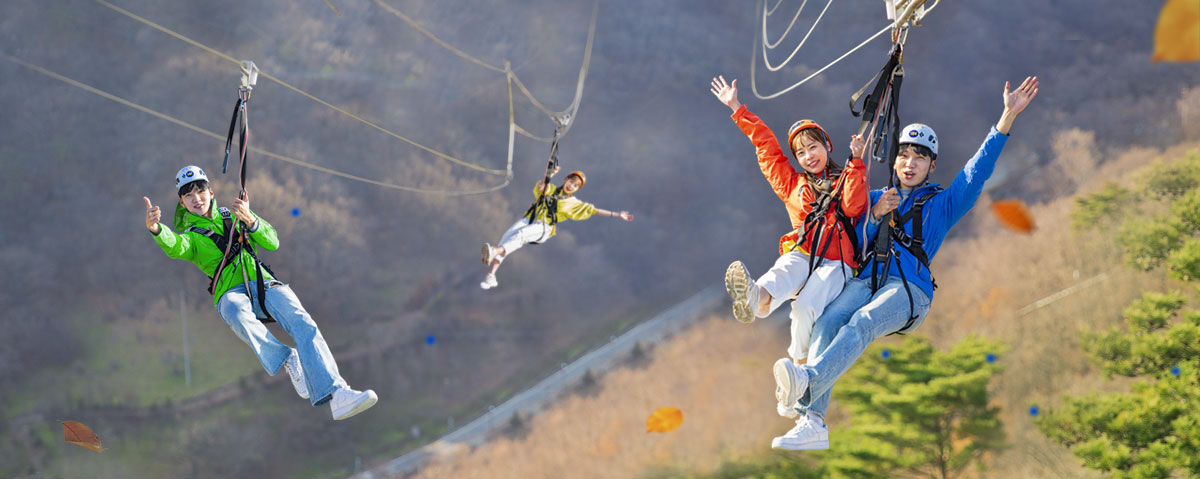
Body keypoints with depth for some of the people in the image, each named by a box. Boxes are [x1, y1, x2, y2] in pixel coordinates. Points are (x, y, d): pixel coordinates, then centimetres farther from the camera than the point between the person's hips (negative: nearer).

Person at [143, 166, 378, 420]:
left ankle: (337, 396, -43)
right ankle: (287, 360, -31)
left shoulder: (232, 217, 26)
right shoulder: (190, 236, 19)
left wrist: (250, 221, -7)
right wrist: (155, 228, -31)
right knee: (237, 313, -42)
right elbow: (174, 246, -9)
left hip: (262, 283, 2)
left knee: (301, 321, -28)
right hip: (231, 292, -2)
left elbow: (272, 243, 13)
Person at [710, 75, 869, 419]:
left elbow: (853, 206, 0)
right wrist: (739, 112, 35)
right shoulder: (793, 185, 31)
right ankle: (756, 298, -73)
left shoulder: (846, 180, 22)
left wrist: (856, 163, -5)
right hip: (801, 255, 1)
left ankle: (798, 371, -41)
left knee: (806, 306, -35)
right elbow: (767, 148, 33)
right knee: (781, 277, -38)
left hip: (836, 263, -1)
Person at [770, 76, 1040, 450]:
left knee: (861, 323, -35)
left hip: (909, 289, -2)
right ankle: (812, 422, -45)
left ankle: (807, 381, -61)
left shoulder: (941, 204, 22)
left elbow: (978, 169, 11)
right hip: (866, 281, 2)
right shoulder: (876, 198, 31)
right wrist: (875, 216, 3)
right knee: (827, 323, -31)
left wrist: (1008, 117, 3)